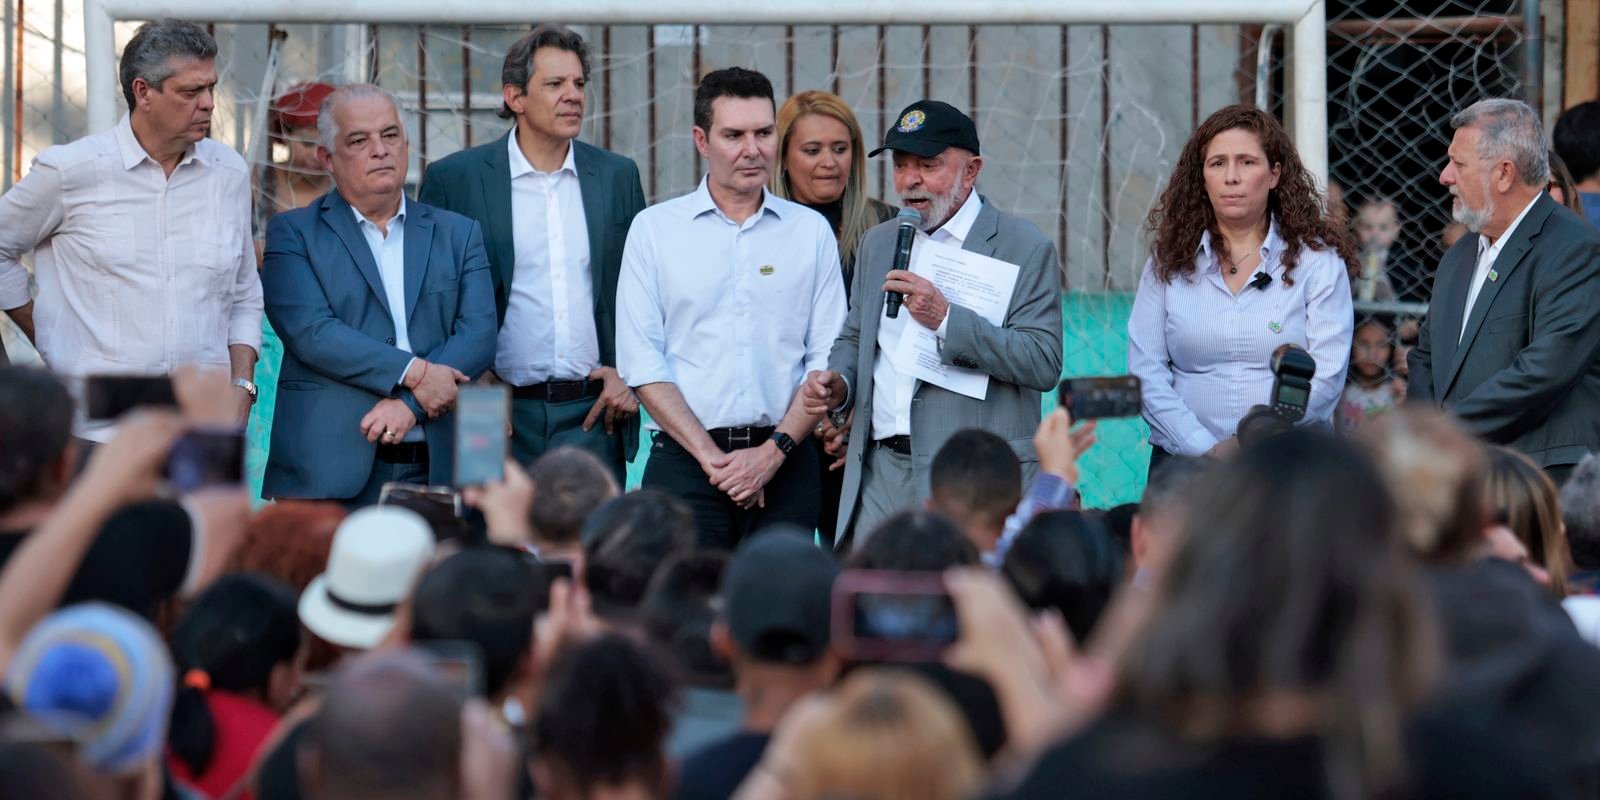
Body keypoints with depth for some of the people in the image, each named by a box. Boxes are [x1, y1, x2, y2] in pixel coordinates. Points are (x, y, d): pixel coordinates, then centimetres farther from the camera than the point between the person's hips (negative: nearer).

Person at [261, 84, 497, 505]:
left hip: (435, 467, 2)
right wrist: (412, 373, -14)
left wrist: (410, 403, -12)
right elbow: (311, 332, -7)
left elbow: (479, 334, 3)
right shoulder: (292, 234, 7)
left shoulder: (457, 234, 16)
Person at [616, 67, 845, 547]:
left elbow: (828, 358, 5)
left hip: (784, 464, 1)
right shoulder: (654, 229, 6)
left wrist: (774, 451, -8)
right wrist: (710, 456, -9)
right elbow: (640, 361, 0)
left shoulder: (811, 231, 10)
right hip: (684, 462, -1)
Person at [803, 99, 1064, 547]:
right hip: (881, 474, 5)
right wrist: (837, 384, 6)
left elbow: (1044, 364, -11)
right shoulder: (878, 244, 17)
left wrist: (947, 320, -20)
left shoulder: (1024, 247, -2)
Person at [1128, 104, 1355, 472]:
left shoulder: (1317, 261, 5)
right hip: (1185, 465, 1)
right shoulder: (1169, 262, 11)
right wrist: (1206, 450, -8)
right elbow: (1146, 371, 4)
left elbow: (1326, 376, -3)